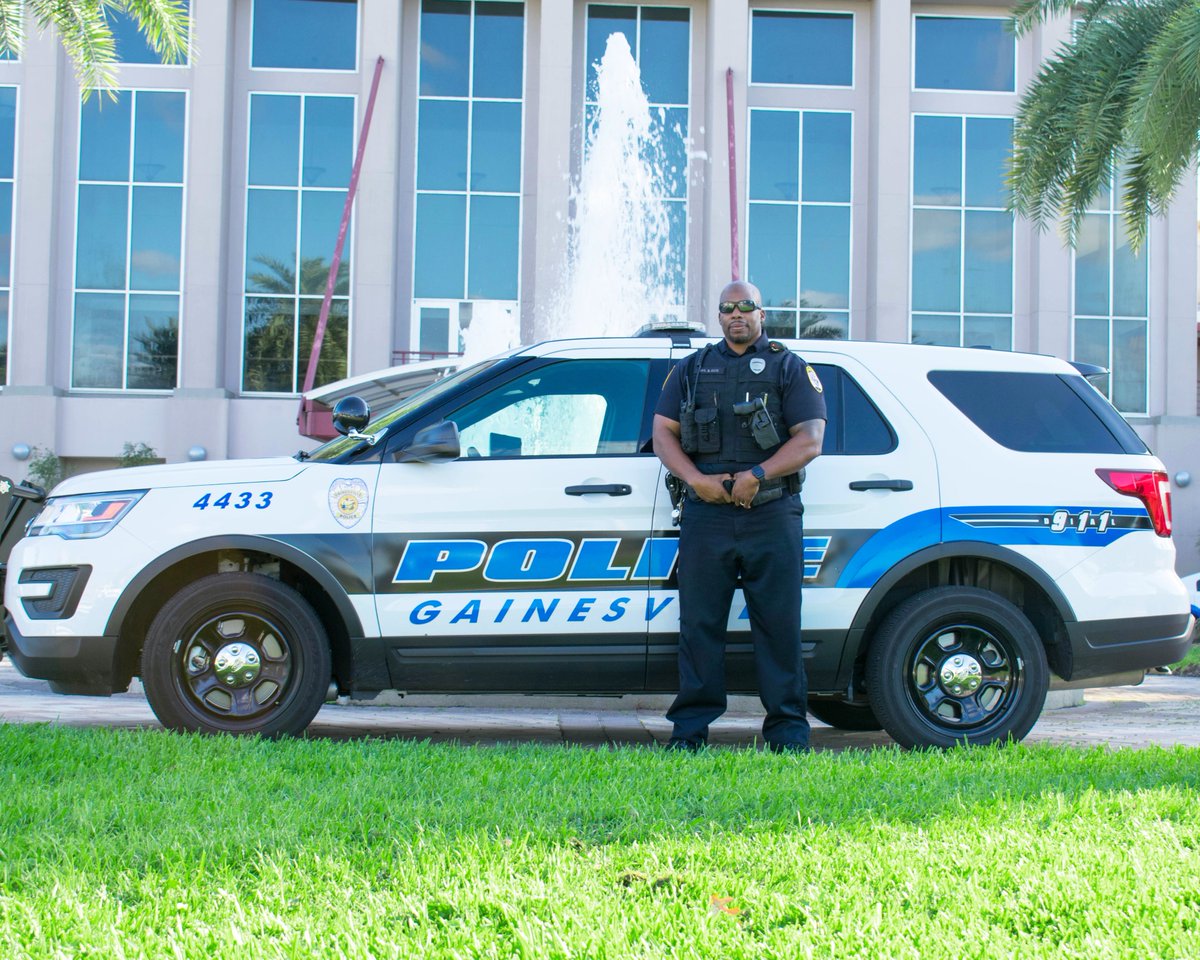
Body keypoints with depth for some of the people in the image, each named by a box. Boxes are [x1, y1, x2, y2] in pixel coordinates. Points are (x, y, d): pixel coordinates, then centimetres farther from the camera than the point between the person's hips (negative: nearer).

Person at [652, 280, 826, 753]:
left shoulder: (790, 367, 10)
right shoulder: (692, 369, 17)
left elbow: (811, 438, -1)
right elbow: (663, 432, 10)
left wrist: (757, 475, -14)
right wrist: (699, 479, -8)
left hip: (772, 515, -2)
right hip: (705, 515, 2)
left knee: (778, 623, -1)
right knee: (699, 622, 2)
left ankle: (787, 729, 5)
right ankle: (691, 727, 8)